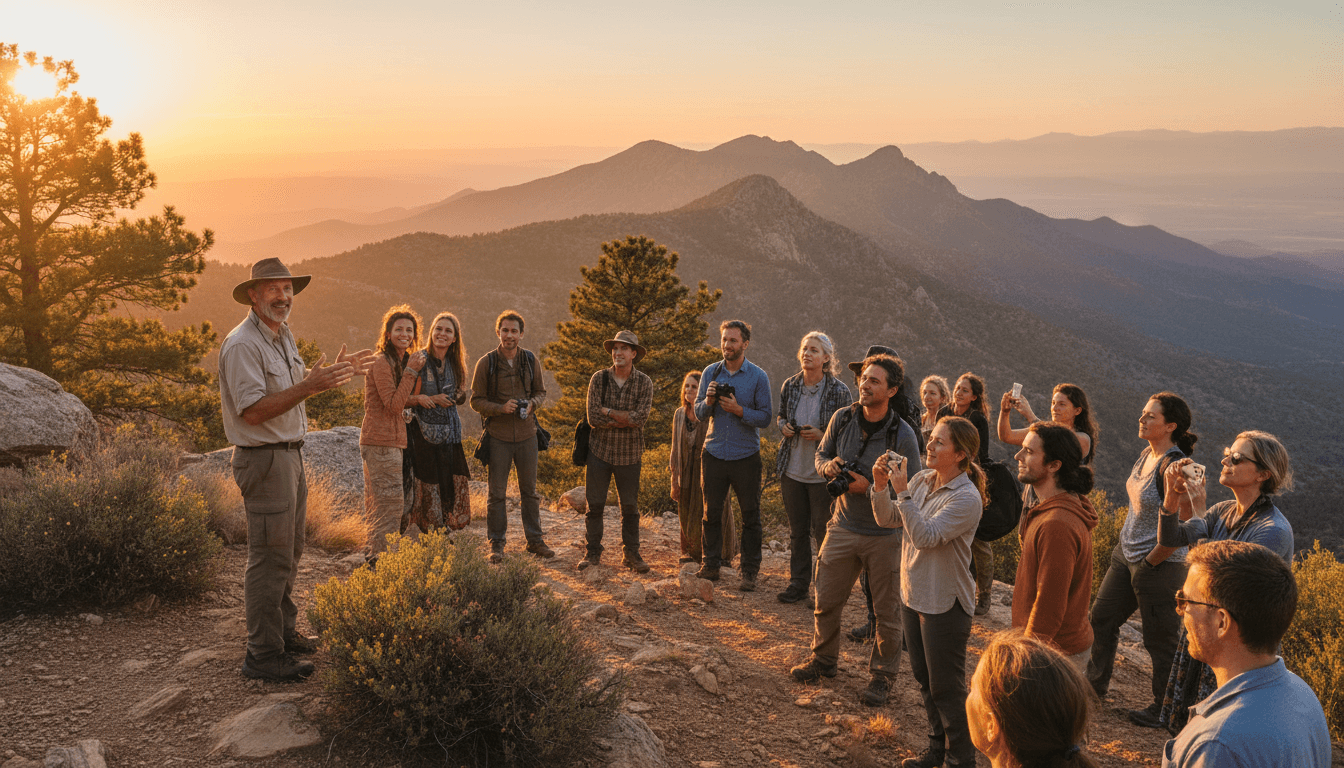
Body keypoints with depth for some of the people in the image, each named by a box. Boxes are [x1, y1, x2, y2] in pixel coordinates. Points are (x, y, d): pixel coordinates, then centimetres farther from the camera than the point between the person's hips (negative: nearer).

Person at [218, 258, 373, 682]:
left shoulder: (283, 336, 13)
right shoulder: (242, 344, -18)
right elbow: (253, 411, -26)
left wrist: (333, 372, 15)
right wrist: (310, 385, -29)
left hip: (290, 455, 10)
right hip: (263, 459, -10)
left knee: (289, 551, 19)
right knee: (270, 557, -6)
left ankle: (283, 631, 34)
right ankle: (263, 655, 2)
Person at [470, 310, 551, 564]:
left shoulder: (531, 360, 2)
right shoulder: (486, 363, -5)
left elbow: (541, 392, 11)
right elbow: (476, 401, -2)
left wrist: (532, 404, -11)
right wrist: (501, 408, -19)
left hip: (526, 434, 2)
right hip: (498, 435, -2)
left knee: (530, 490, 11)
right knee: (496, 493, 3)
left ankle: (535, 540, 23)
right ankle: (496, 544, 14)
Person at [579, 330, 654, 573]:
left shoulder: (644, 383, -4)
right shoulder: (599, 379, -3)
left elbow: (640, 418, -18)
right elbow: (593, 418, -12)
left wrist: (608, 411, -15)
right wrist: (625, 419, -14)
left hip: (629, 454, 0)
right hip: (599, 451, 1)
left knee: (630, 507, 7)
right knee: (595, 505, 5)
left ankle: (631, 553, 21)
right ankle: (593, 552, 17)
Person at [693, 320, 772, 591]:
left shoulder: (758, 377, -3)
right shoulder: (710, 373, 5)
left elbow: (765, 418, -6)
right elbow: (699, 414, 6)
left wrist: (739, 410, -19)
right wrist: (707, 401, -15)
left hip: (745, 456, -2)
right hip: (714, 454, 2)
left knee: (750, 516, 3)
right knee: (711, 512, 6)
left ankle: (750, 572, 12)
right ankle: (710, 566, 19)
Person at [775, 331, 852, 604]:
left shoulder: (838, 391, -10)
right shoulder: (789, 386, 3)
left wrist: (822, 434, -19)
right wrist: (784, 427, -4)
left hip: (823, 473, -4)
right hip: (792, 469, 4)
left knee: (823, 531, 3)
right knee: (797, 529, 13)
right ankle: (798, 583, 24)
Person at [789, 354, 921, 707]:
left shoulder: (902, 434, -16)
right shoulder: (842, 418, -3)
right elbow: (821, 455, 12)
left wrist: (868, 488, -23)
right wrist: (829, 466, -11)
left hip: (885, 535, -4)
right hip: (843, 526, 4)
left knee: (887, 611, 9)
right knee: (826, 600, 14)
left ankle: (882, 674, 27)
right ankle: (823, 659, 36)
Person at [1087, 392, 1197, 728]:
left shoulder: (1173, 467, -25)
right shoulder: (1147, 454, 2)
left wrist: (1149, 562, -15)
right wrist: (1125, 545, 15)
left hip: (1160, 565, -9)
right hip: (1127, 554, 9)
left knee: (1160, 639, 8)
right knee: (1101, 618, 20)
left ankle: (1165, 708, 27)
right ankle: (1095, 684, 40)